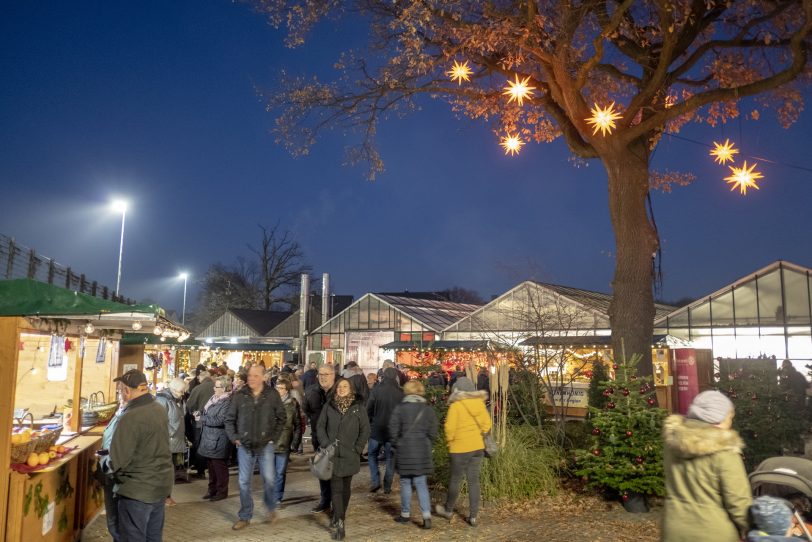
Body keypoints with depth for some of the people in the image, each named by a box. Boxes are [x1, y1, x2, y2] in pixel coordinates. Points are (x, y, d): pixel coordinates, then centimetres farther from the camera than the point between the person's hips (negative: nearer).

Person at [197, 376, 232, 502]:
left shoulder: (227, 401, -18)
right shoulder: (214, 398, 10)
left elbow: (220, 420, -23)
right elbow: (206, 413, 18)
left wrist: (203, 418, -15)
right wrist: (203, 418, -3)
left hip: (218, 440, -9)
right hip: (209, 437, 9)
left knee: (219, 466, 2)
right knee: (211, 466, 17)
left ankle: (221, 491, 15)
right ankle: (212, 489, 30)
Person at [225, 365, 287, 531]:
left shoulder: (272, 395, -4)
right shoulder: (239, 396, -3)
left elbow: (281, 418, 5)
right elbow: (229, 419, 7)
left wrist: (273, 436, 0)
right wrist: (234, 438, -1)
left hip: (265, 445, -1)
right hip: (245, 446, 1)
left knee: (268, 479, 0)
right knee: (244, 482, 7)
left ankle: (271, 508, 27)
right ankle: (244, 517, 21)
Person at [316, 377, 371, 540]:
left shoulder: (358, 406, -1)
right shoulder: (329, 406, 2)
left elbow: (365, 429, 3)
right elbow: (320, 425, 7)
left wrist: (358, 448, -4)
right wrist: (326, 444, -4)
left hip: (350, 455, 1)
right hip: (333, 454, 0)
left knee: (345, 488, 12)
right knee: (336, 488, -5)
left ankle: (339, 518, 29)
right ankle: (340, 523, -4)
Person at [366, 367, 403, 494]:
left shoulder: (376, 391, -10)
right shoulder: (401, 393, -8)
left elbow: (368, 410, -6)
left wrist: (369, 425, 9)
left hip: (376, 430, -1)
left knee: (372, 455, 17)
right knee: (390, 458, 11)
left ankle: (375, 481, 5)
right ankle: (387, 486, 13)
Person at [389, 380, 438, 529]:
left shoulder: (400, 408, -6)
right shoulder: (428, 409, 0)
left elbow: (393, 430, -3)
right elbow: (432, 432, 2)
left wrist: (396, 445, 12)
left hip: (404, 451, -2)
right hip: (423, 451, 2)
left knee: (405, 483, 11)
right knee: (421, 484, 8)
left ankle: (405, 514, 20)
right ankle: (427, 516, -3)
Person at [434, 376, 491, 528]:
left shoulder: (456, 405, -15)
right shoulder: (479, 403, 0)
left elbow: (450, 427, -16)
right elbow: (487, 423, 6)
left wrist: (450, 442, 1)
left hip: (460, 448, -5)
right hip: (478, 447, 5)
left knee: (455, 480, 11)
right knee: (474, 481, 10)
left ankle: (448, 510, 29)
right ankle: (473, 516, 14)